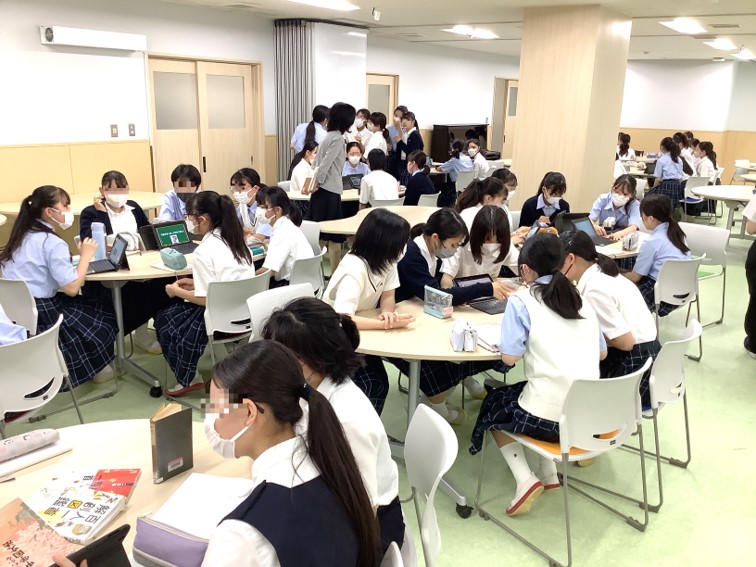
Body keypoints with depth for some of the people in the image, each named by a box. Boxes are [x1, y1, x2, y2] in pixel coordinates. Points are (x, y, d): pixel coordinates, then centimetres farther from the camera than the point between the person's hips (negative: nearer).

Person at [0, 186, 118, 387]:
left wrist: (68, 259, 10)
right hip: (41, 316, -8)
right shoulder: (52, 242, -17)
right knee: (105, 316, 12)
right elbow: (72, 288, -22)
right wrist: (85, 255, -11)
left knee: (90, 307, 23)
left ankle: (87, 365, 26)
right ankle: (96, 368, 30)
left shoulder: (22, 235, 9)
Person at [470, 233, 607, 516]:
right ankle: (549, 474, 26)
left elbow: (509, 357, -12)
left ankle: (526, 480, 8)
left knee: (493, 406, 24)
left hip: (549, 417, -6)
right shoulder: (580, 299, 10)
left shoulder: (522, 300, -7)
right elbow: (602, 353, 17)